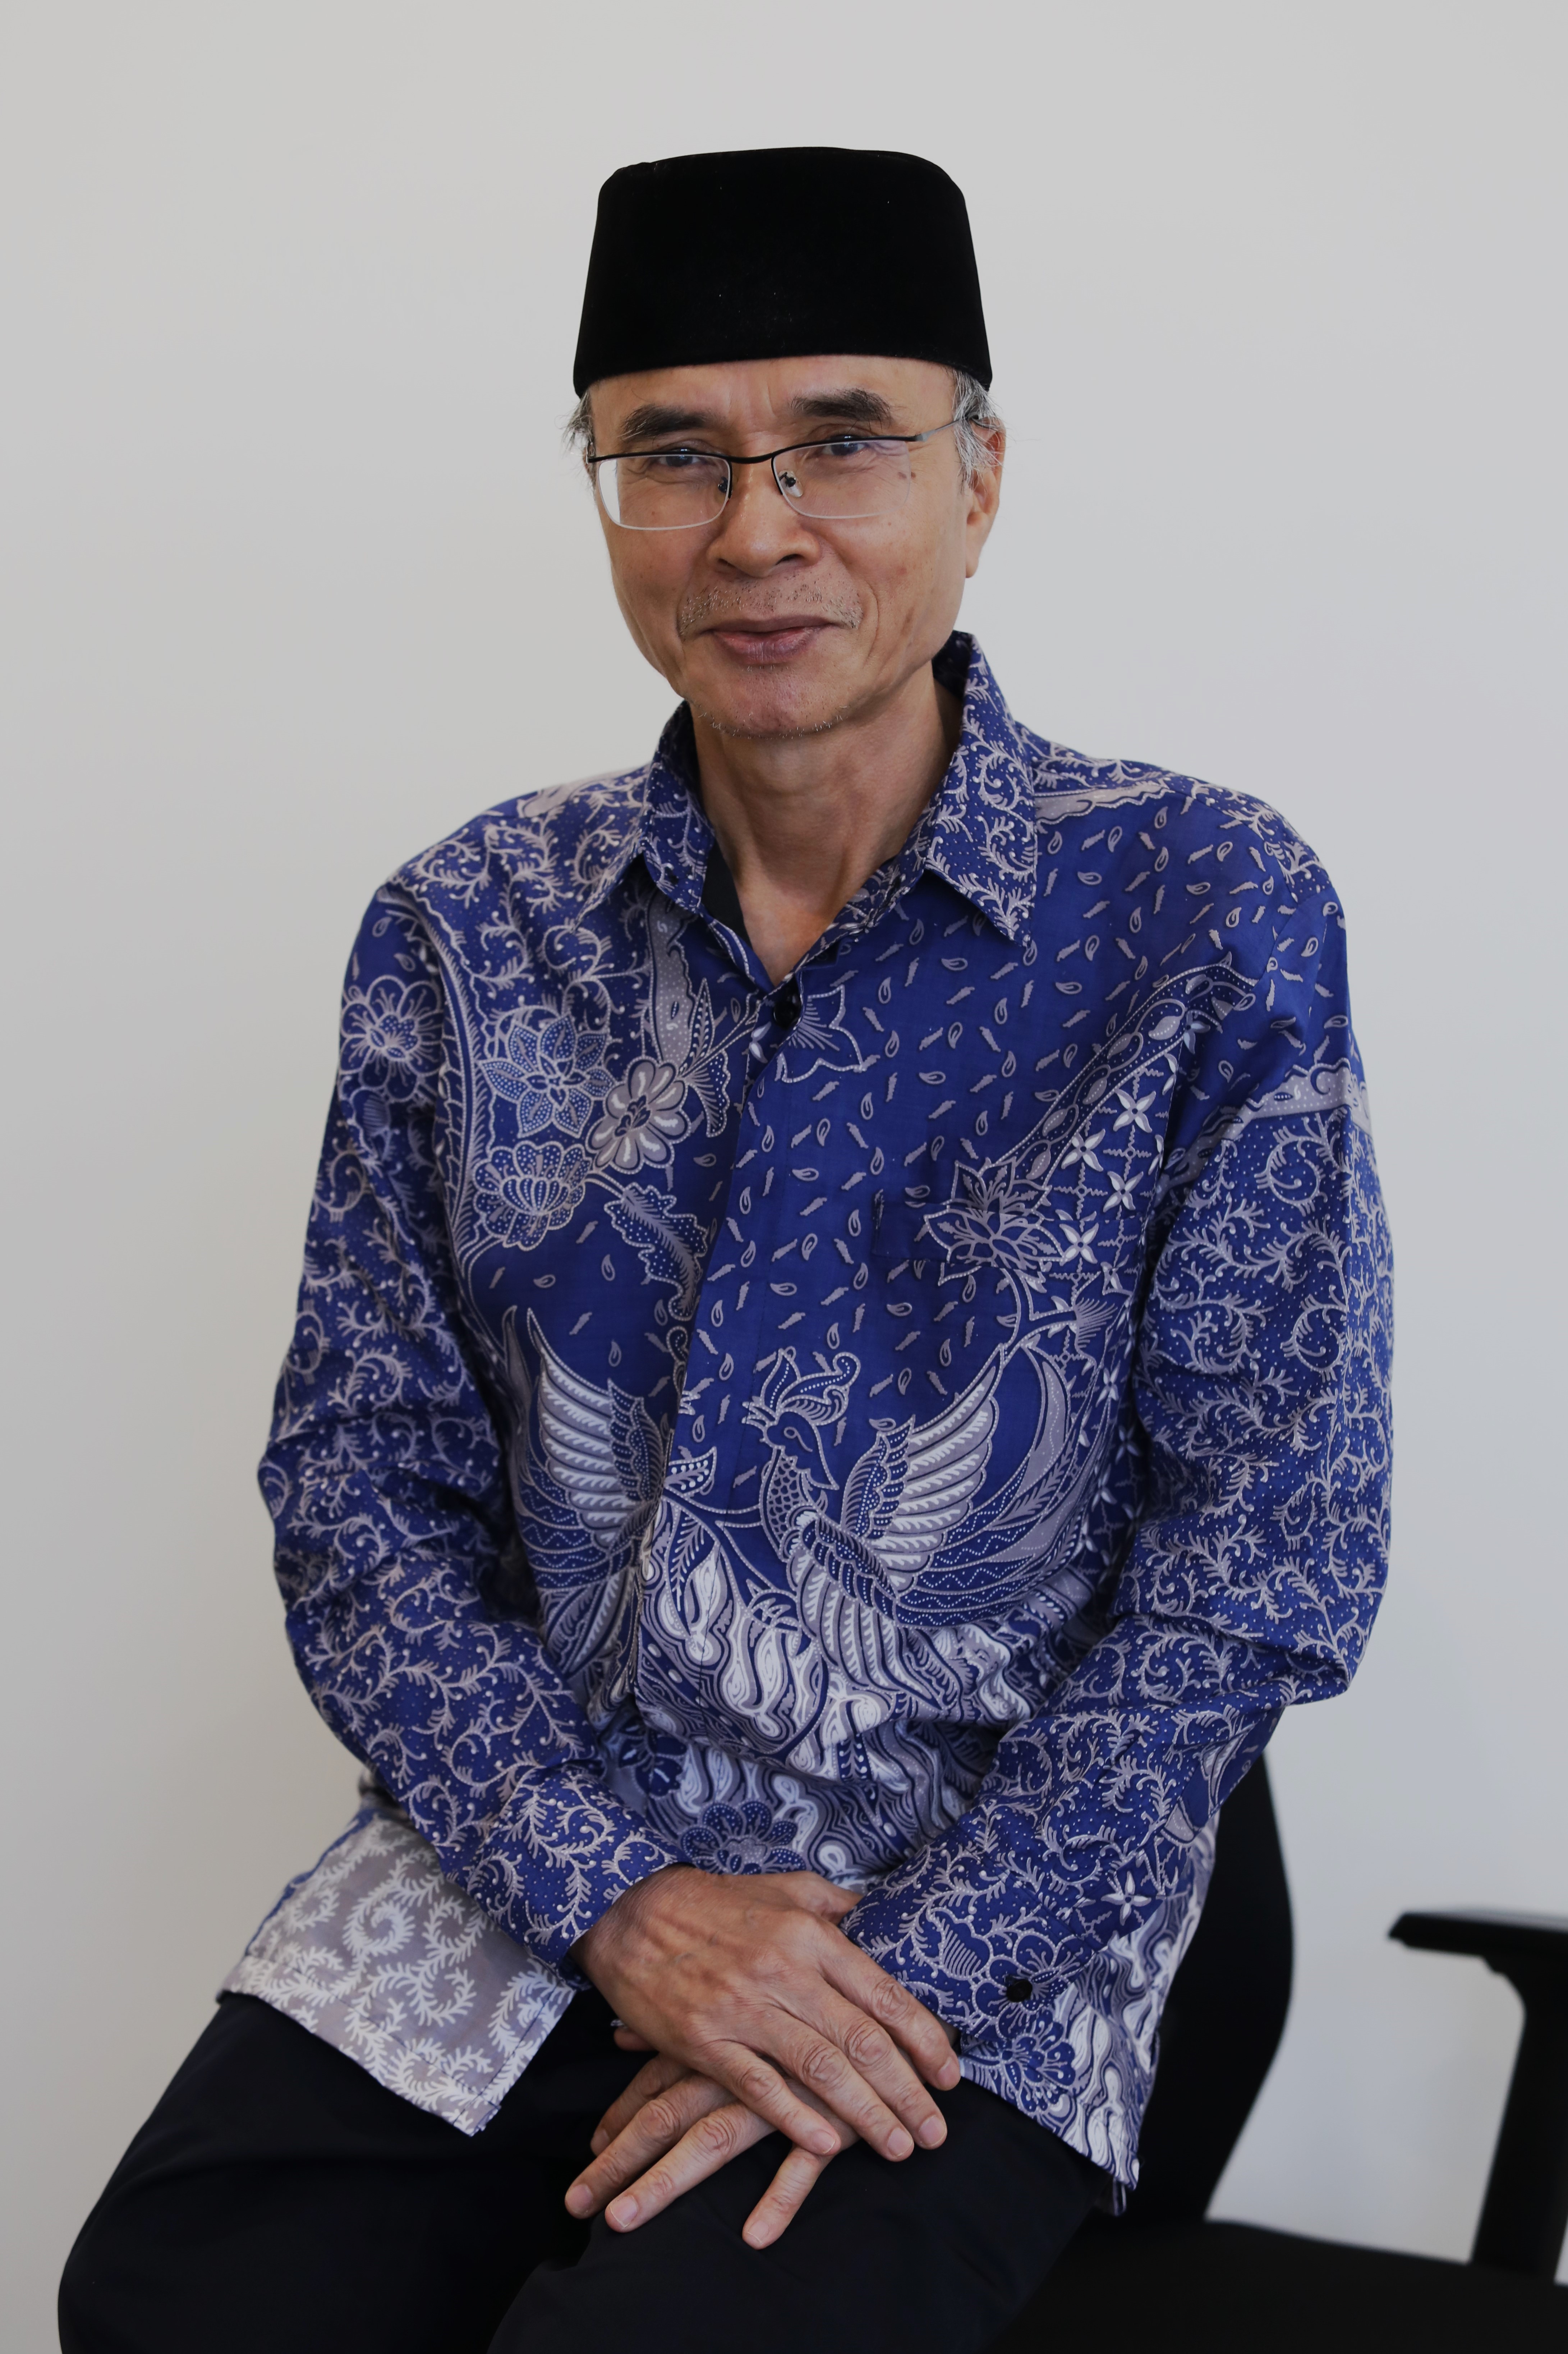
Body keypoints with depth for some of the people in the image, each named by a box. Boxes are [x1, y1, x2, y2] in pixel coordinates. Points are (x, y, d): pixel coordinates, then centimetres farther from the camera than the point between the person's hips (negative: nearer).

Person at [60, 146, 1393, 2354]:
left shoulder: (1208, 918, -7)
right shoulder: (464, 934, 2)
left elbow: (1266, 1556, -7)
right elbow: (362, 1492, 3)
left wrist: (912, 1969, -14)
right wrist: (612, 1886, -10)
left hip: (976, 1918, -2)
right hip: (525, 1862, 3)